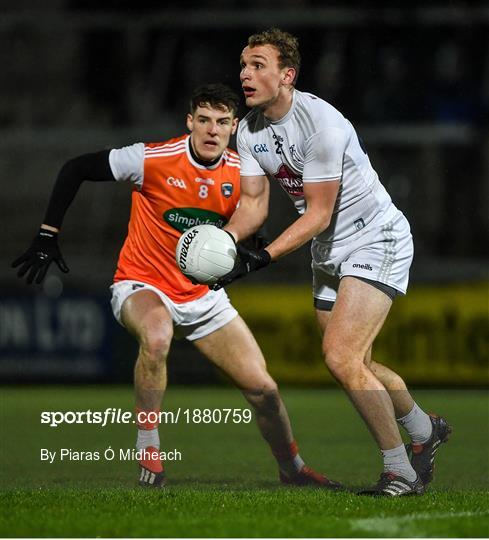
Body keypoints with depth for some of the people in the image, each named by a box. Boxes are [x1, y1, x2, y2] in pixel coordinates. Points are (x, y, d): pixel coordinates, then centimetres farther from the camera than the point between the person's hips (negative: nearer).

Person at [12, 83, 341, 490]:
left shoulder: (240, 174, -5)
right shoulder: (154, 159, -19)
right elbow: (74, 169, -11)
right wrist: (48, 236, -12)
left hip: (203, 295, 5)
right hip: (142, 285, -5)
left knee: (262, 387, 1)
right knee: (156, 337, -40)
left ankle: (292, 468, 29)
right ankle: (149, 455, -25)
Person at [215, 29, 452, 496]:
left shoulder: (320, 122, -26)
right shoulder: (249, 130, -1)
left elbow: (318, 214, -24)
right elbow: (254, 202, -1)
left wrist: (262, 258, -32)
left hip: (378, 239, -8)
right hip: (328, 255, 8)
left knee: (341, 358, -21)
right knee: (359, 366, 15)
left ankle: (401, 472, -9)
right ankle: (424, 430, 42)